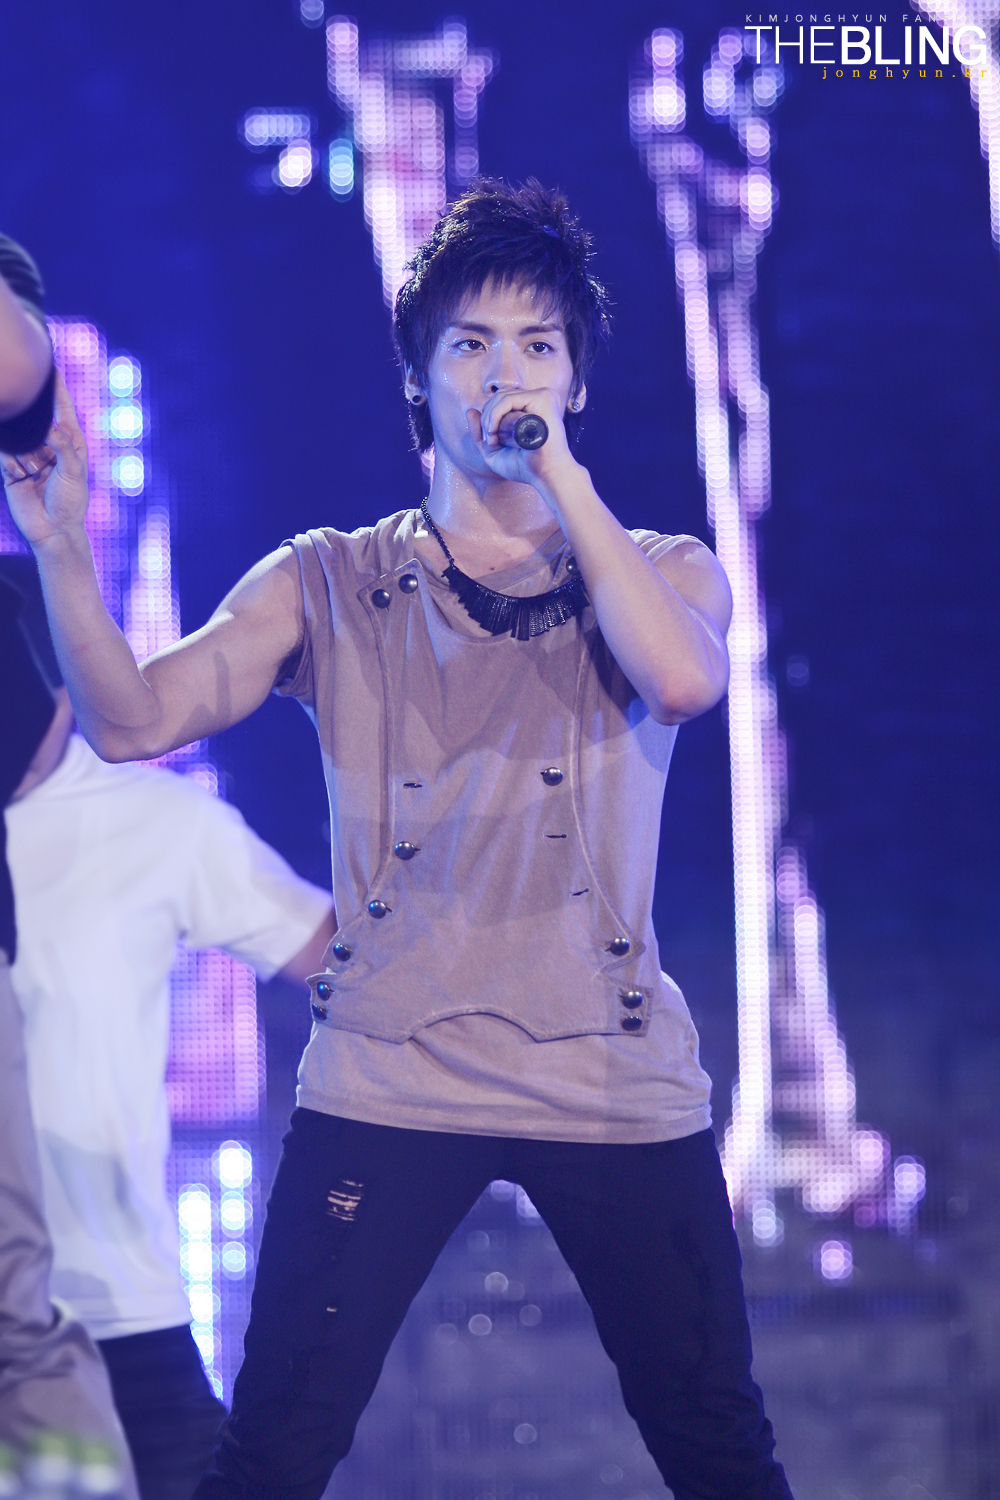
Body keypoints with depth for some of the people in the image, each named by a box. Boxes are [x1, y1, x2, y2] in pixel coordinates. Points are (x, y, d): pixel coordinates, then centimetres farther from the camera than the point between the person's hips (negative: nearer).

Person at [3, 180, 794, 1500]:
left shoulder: (665, 573, 9)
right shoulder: (327, 586, 7)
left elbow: (683, 679, -15)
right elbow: (133, 721, -4)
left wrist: (559, 472, -12)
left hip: (614, 1083, 1)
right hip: (386, 1081, 0)